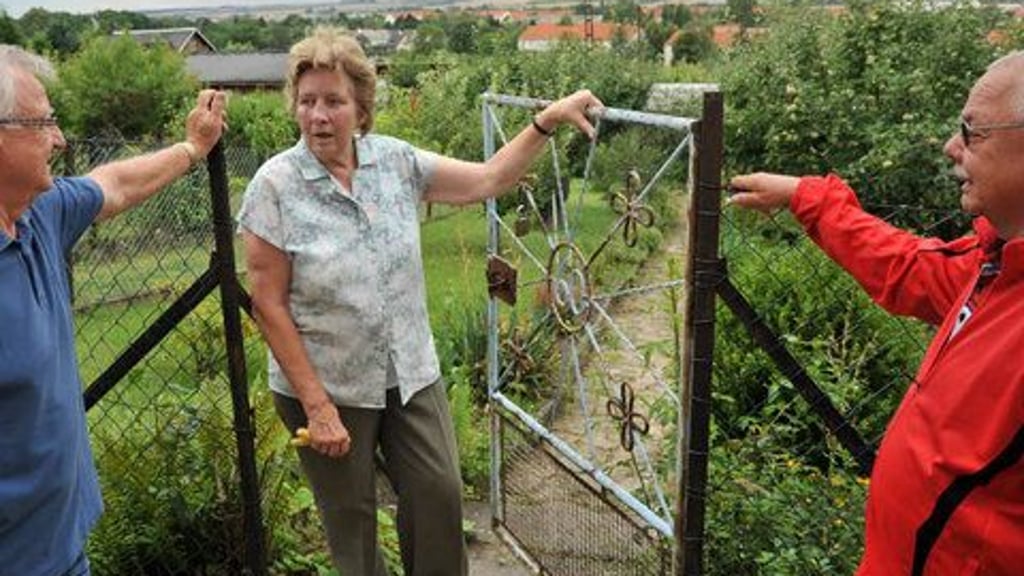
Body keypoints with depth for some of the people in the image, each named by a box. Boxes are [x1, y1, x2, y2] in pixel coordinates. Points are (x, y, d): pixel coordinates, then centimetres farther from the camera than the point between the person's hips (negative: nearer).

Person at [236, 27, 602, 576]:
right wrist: (316, 406, -16)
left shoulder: (395, 160, -4)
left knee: (440, 494, 9)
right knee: (350, 517, 14)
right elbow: (269, 305, -14)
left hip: (412, 375, 3)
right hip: (325, 387, -3)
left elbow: (486, 180, 4)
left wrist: (548, 119, -4)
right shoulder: (275, 185, -14)